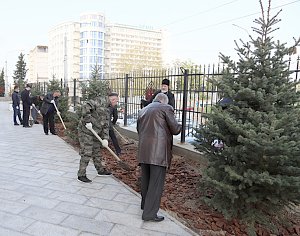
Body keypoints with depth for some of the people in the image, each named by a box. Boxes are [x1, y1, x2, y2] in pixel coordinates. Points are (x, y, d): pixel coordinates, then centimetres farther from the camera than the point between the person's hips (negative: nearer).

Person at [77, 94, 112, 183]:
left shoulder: (107, 110, 14)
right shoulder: (100, 100, -13)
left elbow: (106, 125, 10)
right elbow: (85, 107, -25)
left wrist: (105, 138, 0)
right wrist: (88, 120, -25)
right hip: (86, 130, -9)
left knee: (97, 151, 20)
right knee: (86, 153, -5)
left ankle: (100, 170, 36)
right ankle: (81, 175, 8)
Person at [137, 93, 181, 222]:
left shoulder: (142, 111, 19)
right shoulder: (166, 108, -1)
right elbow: (175, 129, -4)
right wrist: (179, 127, 17)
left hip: (143, 150, 7)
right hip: (158, 151, -7)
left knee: (145, 179, 21)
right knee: (156, 182, 0)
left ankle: (145, 204, 39)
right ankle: (150, 213, 5)